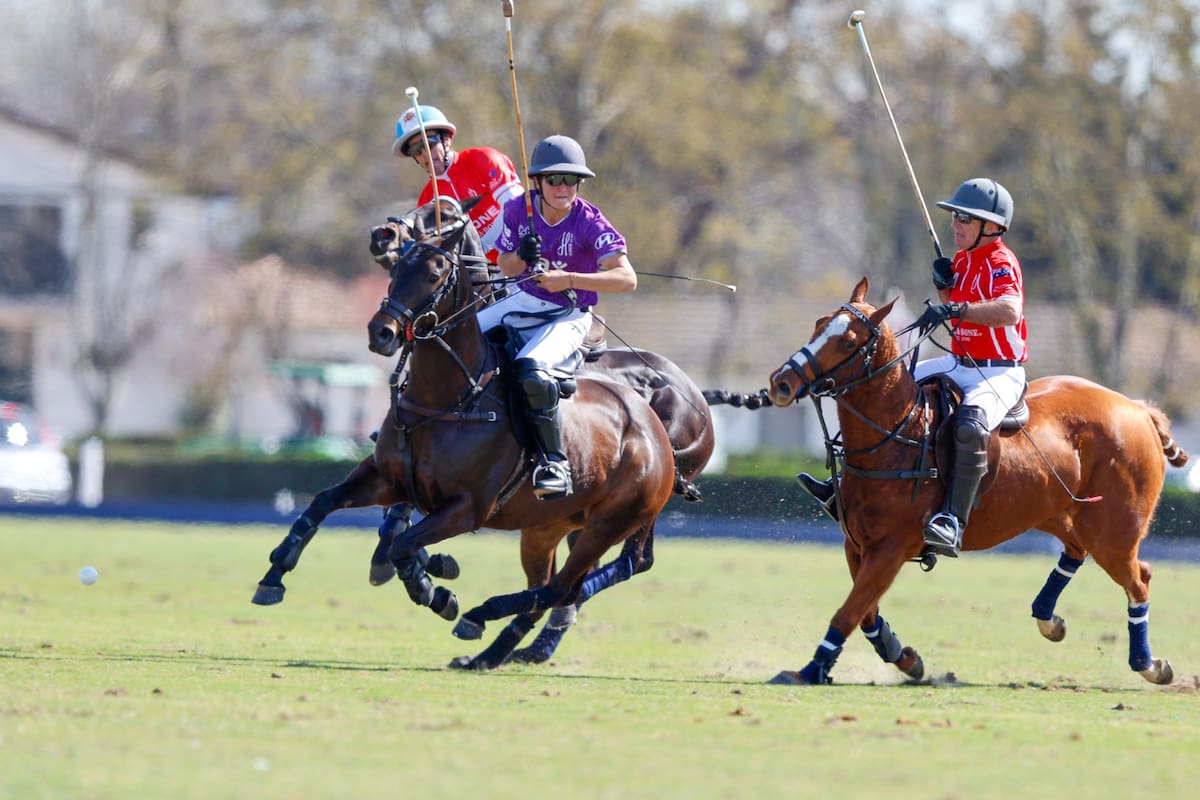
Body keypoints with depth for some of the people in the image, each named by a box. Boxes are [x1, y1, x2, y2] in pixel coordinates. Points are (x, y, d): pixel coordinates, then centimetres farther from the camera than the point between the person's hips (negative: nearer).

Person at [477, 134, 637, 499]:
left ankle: (555, 463, -24)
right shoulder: (519, 210, -5)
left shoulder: (590, 223, -19)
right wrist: (522, 257, -17)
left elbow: (627, 278, -28)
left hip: (567, 316, -6)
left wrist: (569, 280, -35)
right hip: (524, 302, 7)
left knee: (531, 369, -34)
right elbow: (505, 266, 8)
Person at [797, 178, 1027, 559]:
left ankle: (953, 521, -42)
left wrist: (953, 309, -44)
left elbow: (1009, 311, -37)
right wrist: (943, 287, 3)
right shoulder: (963, 258, 11)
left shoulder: (1001, 263, -17)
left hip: (999, 373, -10)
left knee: (970, 425, -38)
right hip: (959, 365, 10)